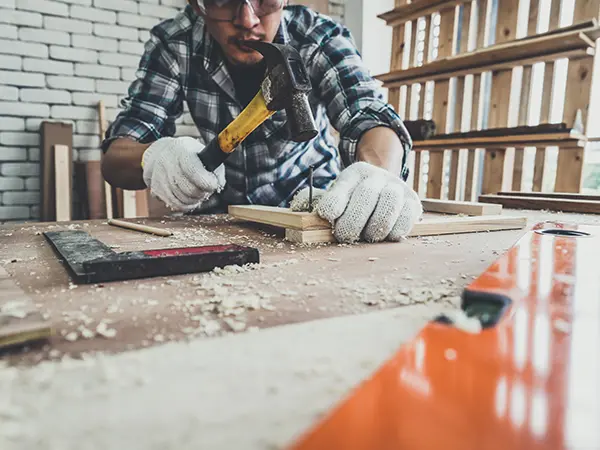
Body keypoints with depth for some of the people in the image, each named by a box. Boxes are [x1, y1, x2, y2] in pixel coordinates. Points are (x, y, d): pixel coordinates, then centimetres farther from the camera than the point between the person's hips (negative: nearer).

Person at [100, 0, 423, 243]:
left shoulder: (318, 38, -16)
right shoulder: (173, 44, -13)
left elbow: (370, 115, -30)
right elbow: (115, 155, -15)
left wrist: (378, 173, -53)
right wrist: (152, 158, -40)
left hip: (314, 208, 0)